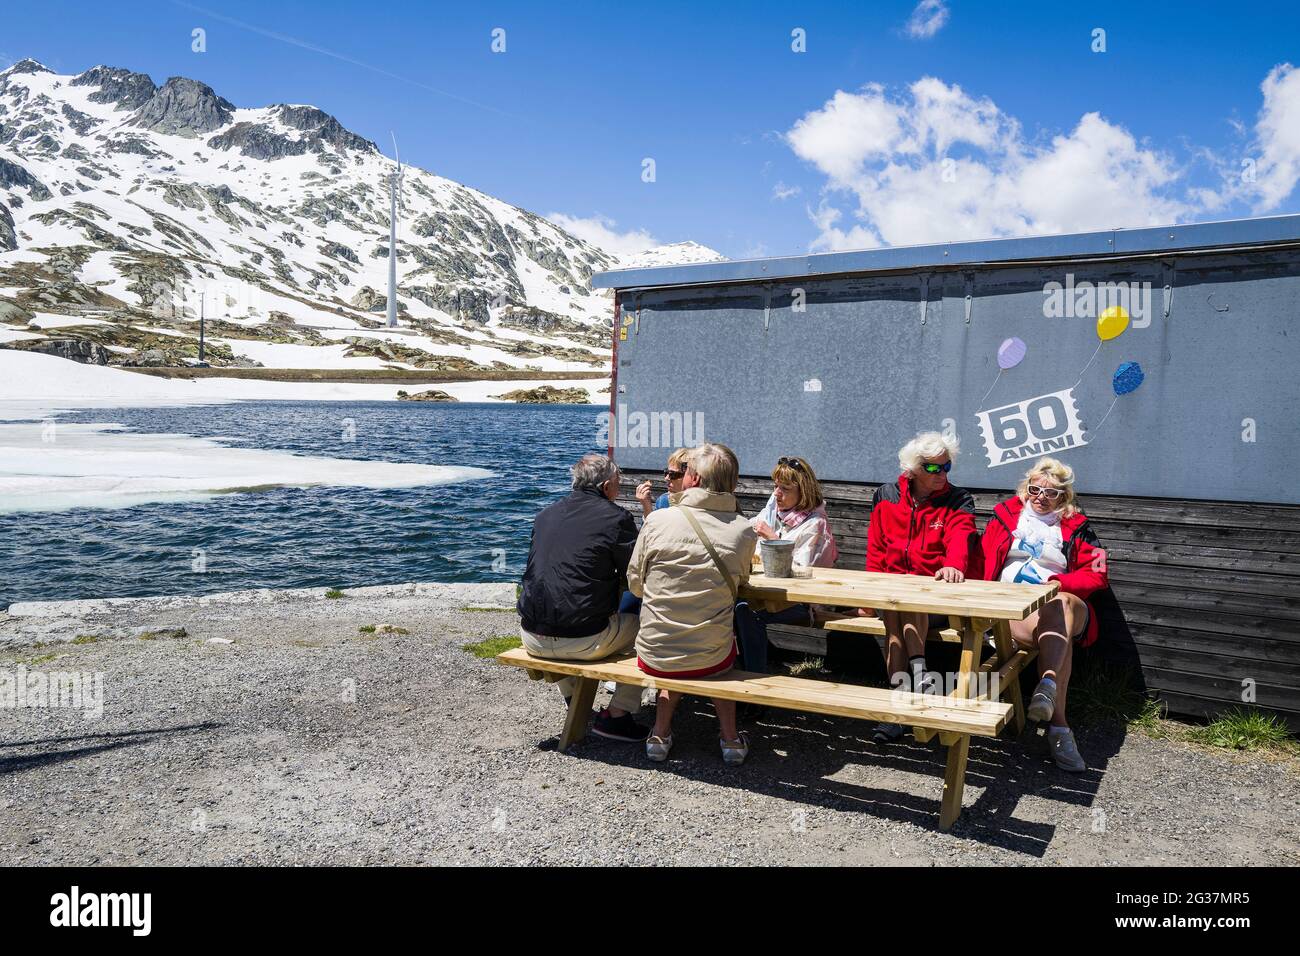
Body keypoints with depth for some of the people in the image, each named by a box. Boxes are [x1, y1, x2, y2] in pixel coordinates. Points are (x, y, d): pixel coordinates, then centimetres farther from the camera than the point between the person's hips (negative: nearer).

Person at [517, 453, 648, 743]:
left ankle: (574, 704, 39)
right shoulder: (616, 517, -7)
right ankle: (617, 714, 11)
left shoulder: (545, 514, 10)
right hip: (583, 641, -6)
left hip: (533, 639, 6)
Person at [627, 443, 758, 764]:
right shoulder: (744, 531, -10)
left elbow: (635, 584, 0)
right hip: (711, 658, 0)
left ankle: (660, 734, 27)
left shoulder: (657, 520, -12)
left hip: (654, 656, 0)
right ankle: (730, 737, 27)